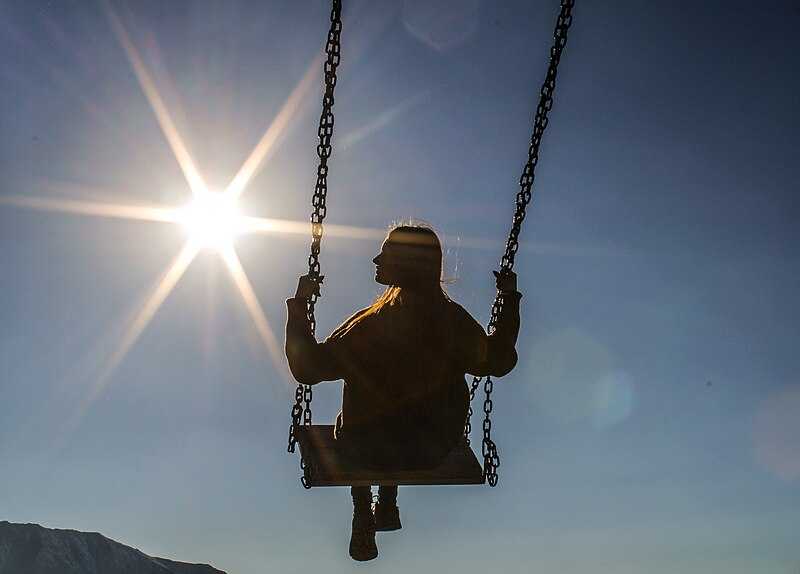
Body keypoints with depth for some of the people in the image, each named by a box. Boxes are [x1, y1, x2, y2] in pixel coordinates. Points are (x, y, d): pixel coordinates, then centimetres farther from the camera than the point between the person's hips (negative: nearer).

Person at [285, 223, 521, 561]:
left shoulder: (370, 326, -28)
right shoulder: (455, 321, -15)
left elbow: (307, 367, -23)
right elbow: (499, 361, 3)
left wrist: (299, 304, -15)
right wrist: (510, 299, 11)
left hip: (370, 452, -3)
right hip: (437, 451, 4)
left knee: (348, 421, 32)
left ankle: (363, 527, 38)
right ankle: (388, 509, 47)